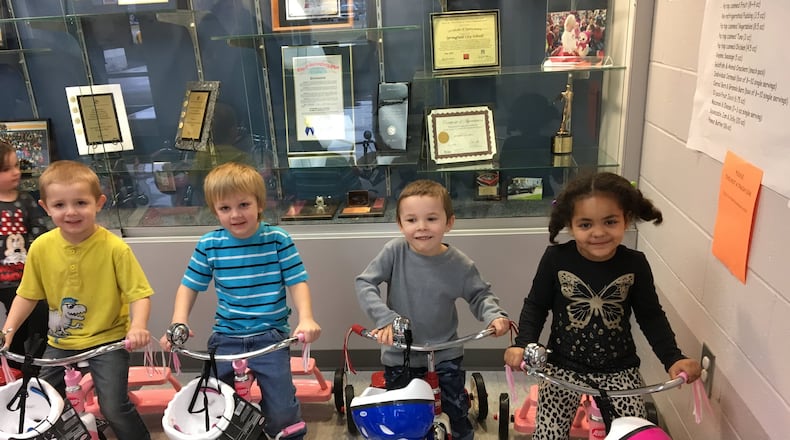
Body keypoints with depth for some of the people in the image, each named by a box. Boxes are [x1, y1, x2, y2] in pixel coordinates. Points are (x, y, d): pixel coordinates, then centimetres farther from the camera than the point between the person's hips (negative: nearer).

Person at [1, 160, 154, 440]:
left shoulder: (114, 248, -19)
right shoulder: (41, 247, -6)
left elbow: (139, 294, -17)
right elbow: (27, 294, 8)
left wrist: (137, 326, -33)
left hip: (107, 341, -5)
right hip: (60, 342, 5)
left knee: (114, 408, -12)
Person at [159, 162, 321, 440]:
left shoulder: (278, 240, -7)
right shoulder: (209, 245, -2)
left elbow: (298, 282, -6)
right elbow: (188, 286, 6)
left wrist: (306, 318, -22)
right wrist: (178, 324, -9)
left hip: (270, 336, -2)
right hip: (226, 338, 3)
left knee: (282, 415, -6)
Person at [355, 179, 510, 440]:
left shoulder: (460, 265, -15)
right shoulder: (395, 252, -17)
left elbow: (480, 295, -1)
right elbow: (364, 284, -14)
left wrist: (494, 315, -21)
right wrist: (385, 318, -27)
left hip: (445, 354, 0)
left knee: (458, 409, 12)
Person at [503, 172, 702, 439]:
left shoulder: (635, 264, -11)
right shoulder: (556, 259, -16)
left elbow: (651, 316, 2)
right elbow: (536, 305, -4)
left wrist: (673, 359, -9)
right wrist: (523, 344, -18)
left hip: (619, 369, 1)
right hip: (564, 366, -1)